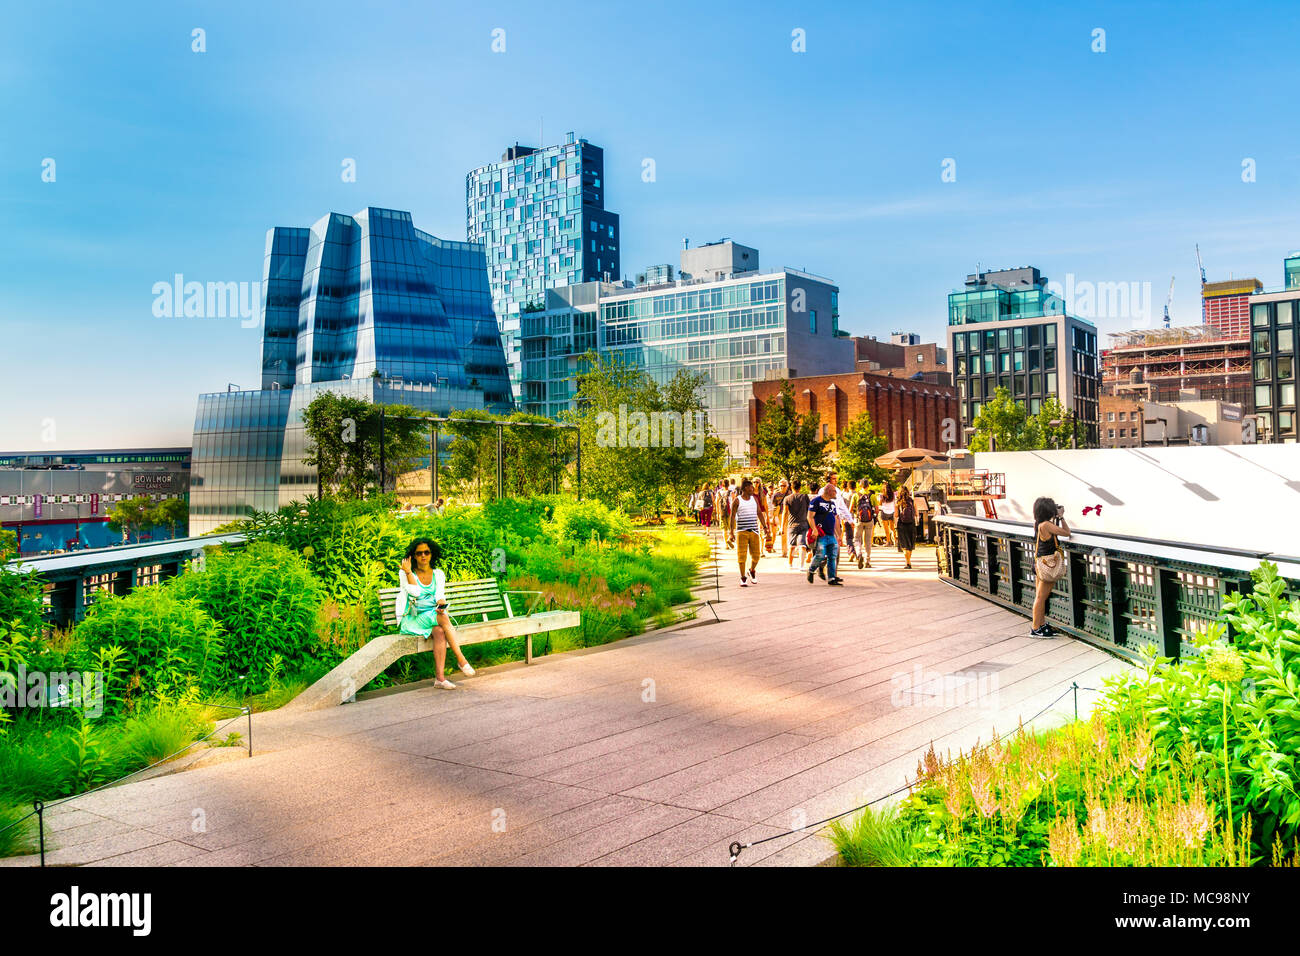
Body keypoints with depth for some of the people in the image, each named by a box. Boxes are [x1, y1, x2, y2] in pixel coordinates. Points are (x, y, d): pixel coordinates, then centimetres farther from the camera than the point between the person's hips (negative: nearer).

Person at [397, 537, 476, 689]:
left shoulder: (438, 574, 13)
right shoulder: (405, 573, 3)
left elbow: (440, 595, -2)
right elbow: (415, 592, -12)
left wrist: (441, 605, -23)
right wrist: (408, 572, -12)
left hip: (434, 616, 3)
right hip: (412, 619, -3)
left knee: (439, 631, -33)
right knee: (442, 618, -32)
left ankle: (439, 677, -37)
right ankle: (461, 659, -34)